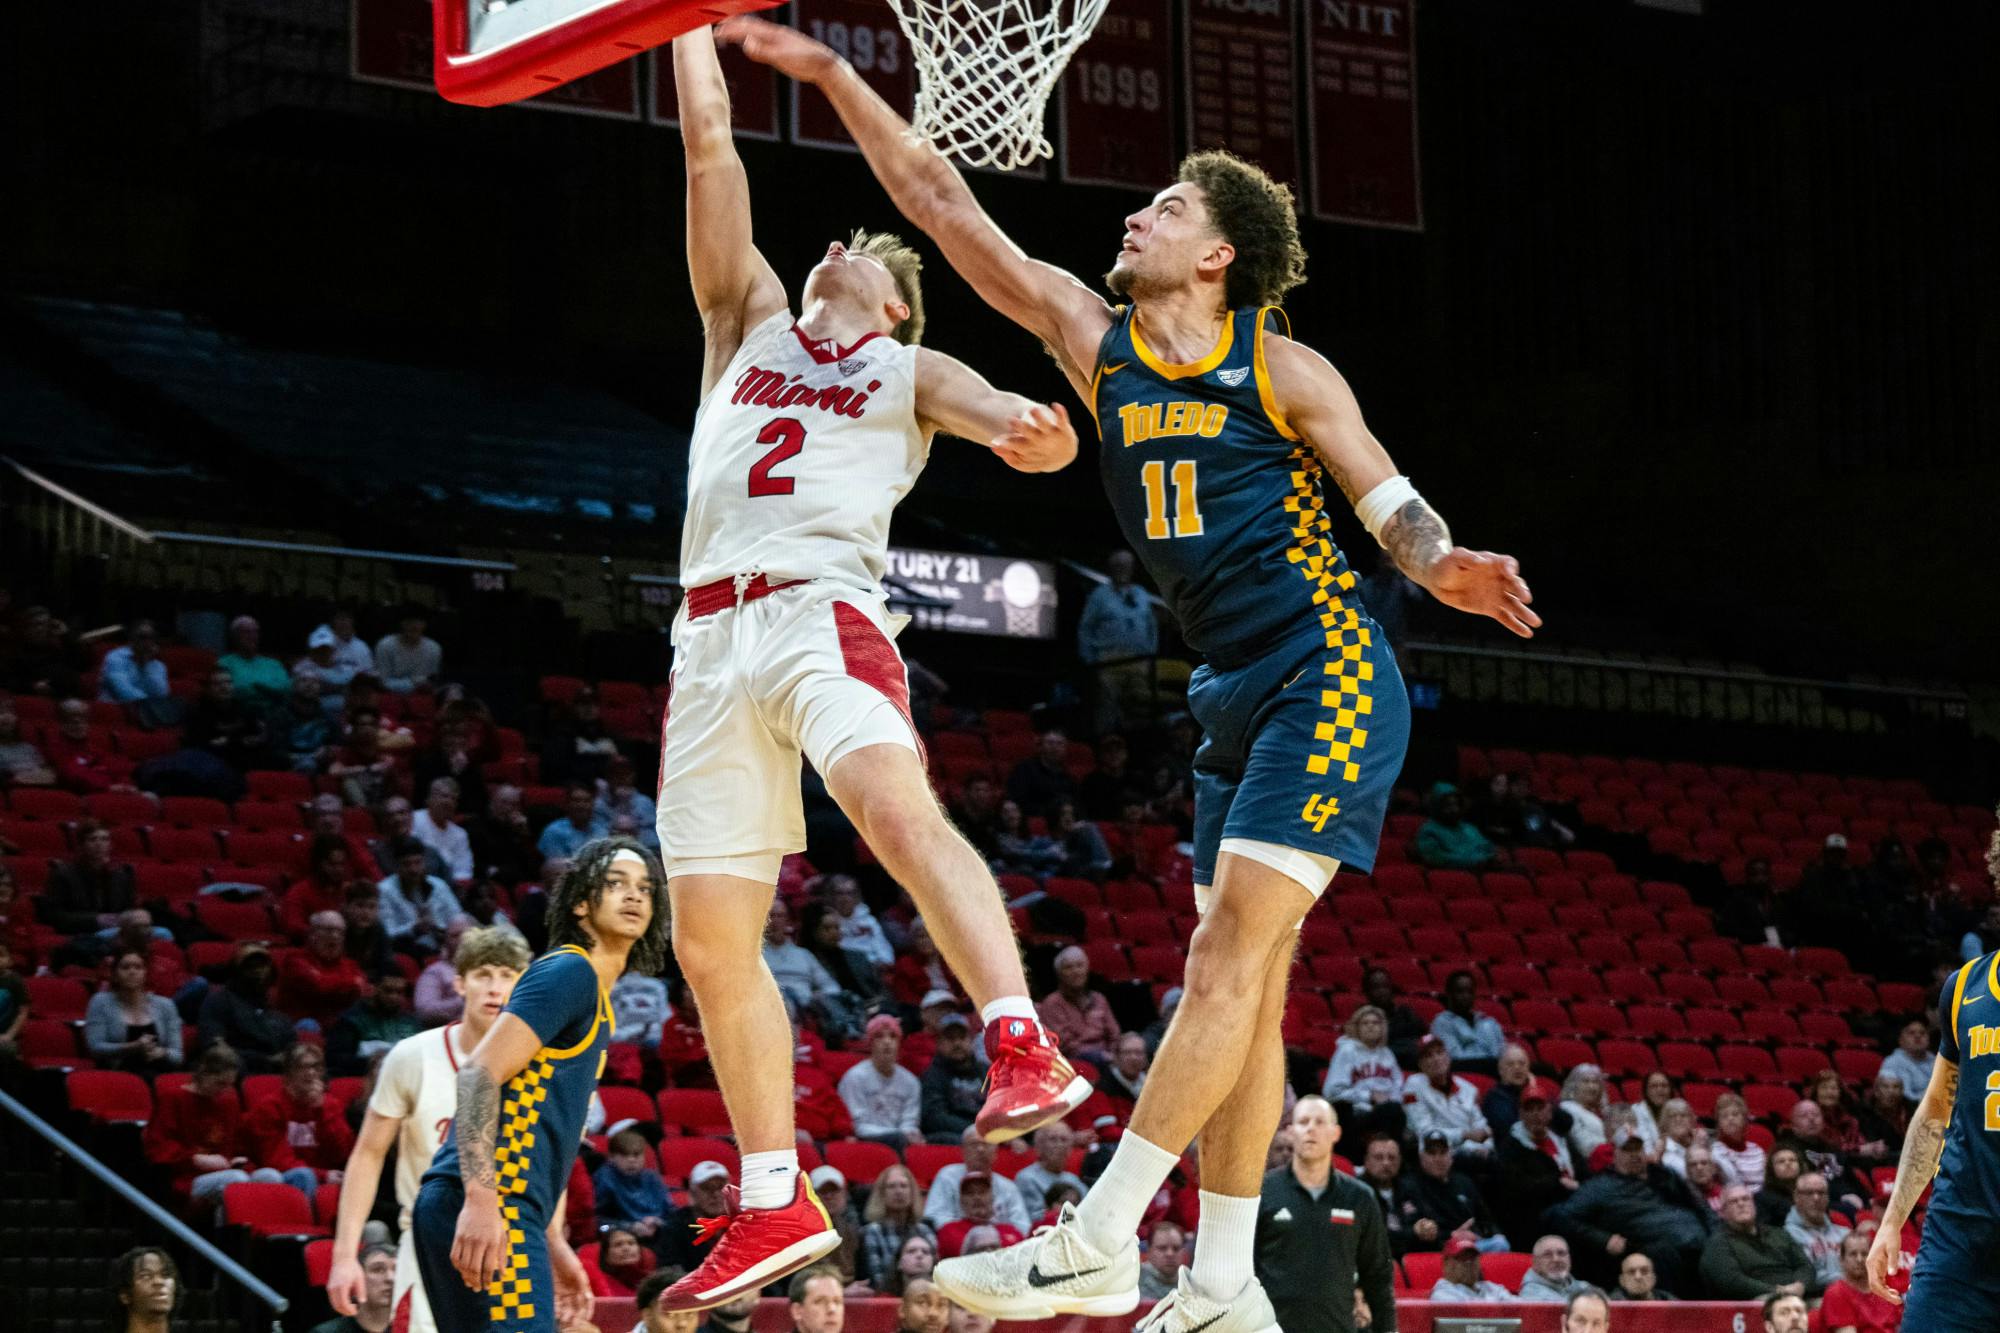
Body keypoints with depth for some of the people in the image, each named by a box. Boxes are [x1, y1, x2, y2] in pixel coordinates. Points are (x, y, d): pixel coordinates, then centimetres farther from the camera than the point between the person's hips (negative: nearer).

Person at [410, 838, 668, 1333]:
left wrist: (554, 1246, 26)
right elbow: (480, 1074, -16)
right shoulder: (569, 971, -4)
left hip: (501, 1209, 10)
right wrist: (481, 1199, -26)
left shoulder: (597, 999, 25)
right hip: (486, 1208, -10)